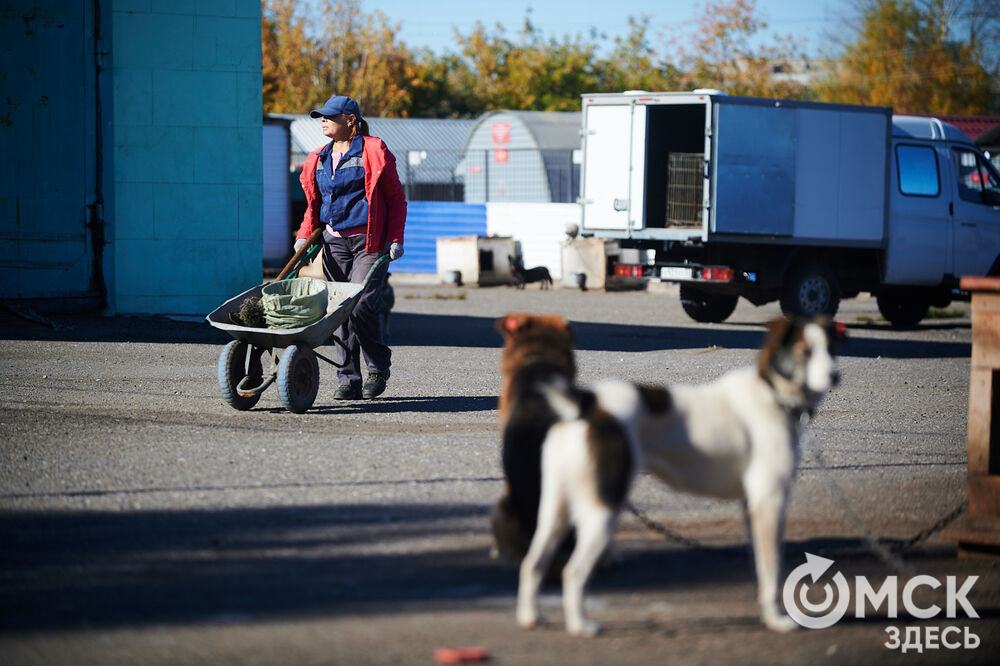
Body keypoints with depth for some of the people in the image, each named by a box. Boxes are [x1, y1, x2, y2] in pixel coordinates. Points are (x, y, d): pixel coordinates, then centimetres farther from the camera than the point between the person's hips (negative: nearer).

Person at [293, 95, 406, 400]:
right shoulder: (318, 159, 14)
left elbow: (396, 198, 0)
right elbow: (314, 204, 23)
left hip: (369, 242, -5)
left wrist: (395, 238, -7)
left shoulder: (373, 152, -2)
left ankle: (379, 368, 5)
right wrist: (304, 236, 9)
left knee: (361, 305, -16)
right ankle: (348, 380, 5)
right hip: (335, 243, 5)